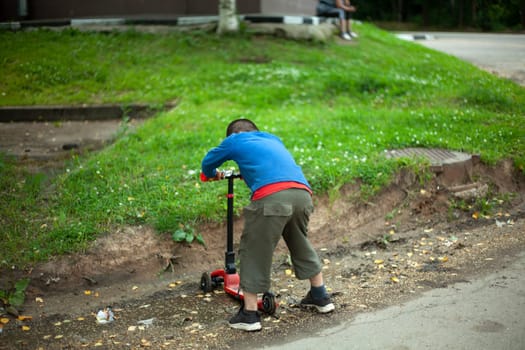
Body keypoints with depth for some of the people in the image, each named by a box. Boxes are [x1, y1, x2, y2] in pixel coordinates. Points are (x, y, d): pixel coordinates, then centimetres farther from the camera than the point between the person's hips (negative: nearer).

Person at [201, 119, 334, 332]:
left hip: (272, 197, -6)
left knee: (253, 252, 7)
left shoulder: (235, 140, 23)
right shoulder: (273, 140, 36)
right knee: (301, 244, 27)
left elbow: (208, 162, 35)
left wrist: (213, 175, 56)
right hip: (302, 193, 6)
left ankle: (249, 314, 9)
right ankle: (320, 297, 36)